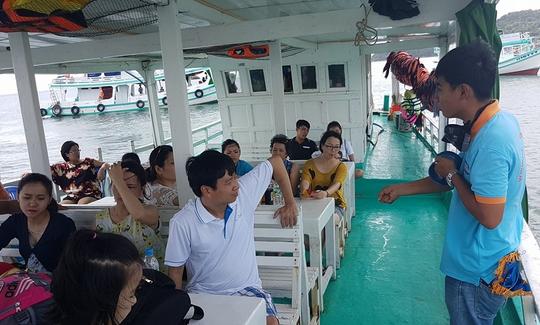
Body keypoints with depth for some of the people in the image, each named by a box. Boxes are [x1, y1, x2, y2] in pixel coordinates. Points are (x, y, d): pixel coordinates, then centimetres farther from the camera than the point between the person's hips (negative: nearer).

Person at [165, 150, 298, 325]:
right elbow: (175, 271, -3)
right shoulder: (182, 223, -15)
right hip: (202, 293, -1)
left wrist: (290, 203, 7)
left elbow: (276, 161, 3)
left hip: (246, 289, 2)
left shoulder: (244, 192, -10)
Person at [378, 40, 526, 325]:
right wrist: (402, 189, 14)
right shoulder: (495, 121, 1)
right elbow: (464, 180, 11)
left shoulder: (491, 140, -31)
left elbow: (489, 217, -30)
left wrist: (451, 174, -17)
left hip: (478, 272, -9)